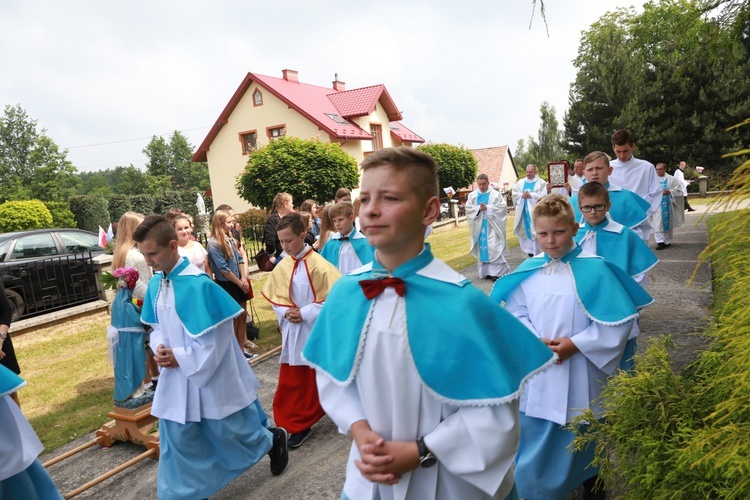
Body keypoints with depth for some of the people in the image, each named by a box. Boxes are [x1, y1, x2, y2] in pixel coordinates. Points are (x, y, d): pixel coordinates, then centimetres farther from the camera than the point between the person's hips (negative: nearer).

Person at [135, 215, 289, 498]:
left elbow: (213, 340, -20)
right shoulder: (155, 284, -1)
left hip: (211, 375, -6)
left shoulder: (198, 284, -24)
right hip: (176, 378, 6)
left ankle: (274, 440, 40)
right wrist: (161, 350, -8)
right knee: (178, 440, 13)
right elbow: (157, 327, 11)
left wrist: (178, 357, -15)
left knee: (230, 433, 12)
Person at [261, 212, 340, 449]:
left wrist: (305, 313, -18)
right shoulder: (282, 267, 1)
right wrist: (285, 313, -8)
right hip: (292, 331, 5)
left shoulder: (318, 264, -16)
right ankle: (299, 424, 26)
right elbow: (274, 296, 10)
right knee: (291, 380, 9)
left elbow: (332, 297, -17)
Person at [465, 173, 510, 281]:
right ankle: (485, 271, 15)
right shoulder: (472, 195, 6)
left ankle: (496, 272, -4)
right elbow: (468, 208, 0)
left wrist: (487, 208, -17)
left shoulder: (495, 194, -1)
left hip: (491, 226, -3)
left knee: (493, 248, -9)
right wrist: (479, 208, -17)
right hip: (479, 226, 3)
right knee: (481, 247, 6)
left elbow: (502, 207, -9)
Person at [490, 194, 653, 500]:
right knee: (535, 434, 13)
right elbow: (515, 313, 4)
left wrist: (576, 344, -16)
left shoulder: (594, 269, -13)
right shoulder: (528, 271, -3)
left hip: (580, 373, -2)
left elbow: (618, 320, -12)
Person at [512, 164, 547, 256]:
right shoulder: (520, 182, 12)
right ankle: (529, 250, 19)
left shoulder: (541, 183, -1)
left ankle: (535, 252, 3)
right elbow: (514, 194, 5)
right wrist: (522, 195, -13)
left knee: (535, 231, -4)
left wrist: (530, 195, -17)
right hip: (523, 211, 5)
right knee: (523, 230, 7)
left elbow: (543, 196, -11)